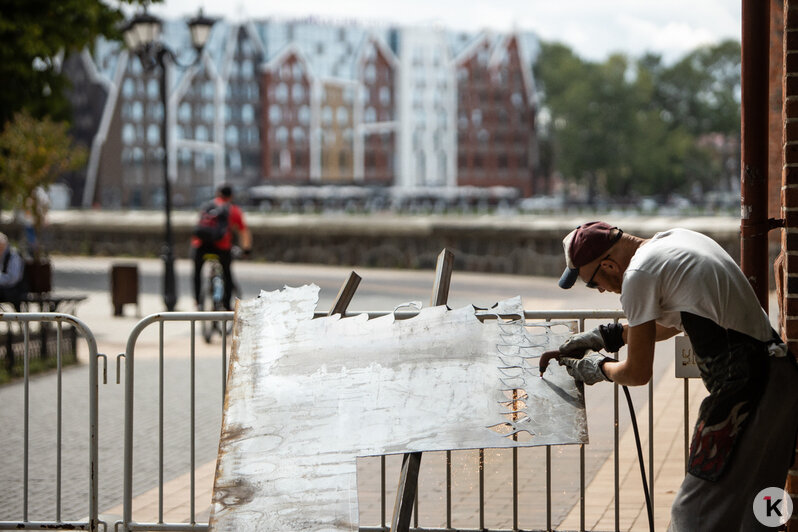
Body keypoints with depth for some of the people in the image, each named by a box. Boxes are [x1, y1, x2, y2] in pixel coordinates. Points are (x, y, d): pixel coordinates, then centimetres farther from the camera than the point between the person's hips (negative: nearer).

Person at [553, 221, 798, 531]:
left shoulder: (638, 275, -11)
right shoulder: (676, 239, 16)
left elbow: (639, 373, -4)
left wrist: (600, 368, 15)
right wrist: (607, 336, 32)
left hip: (743, 386, -10)